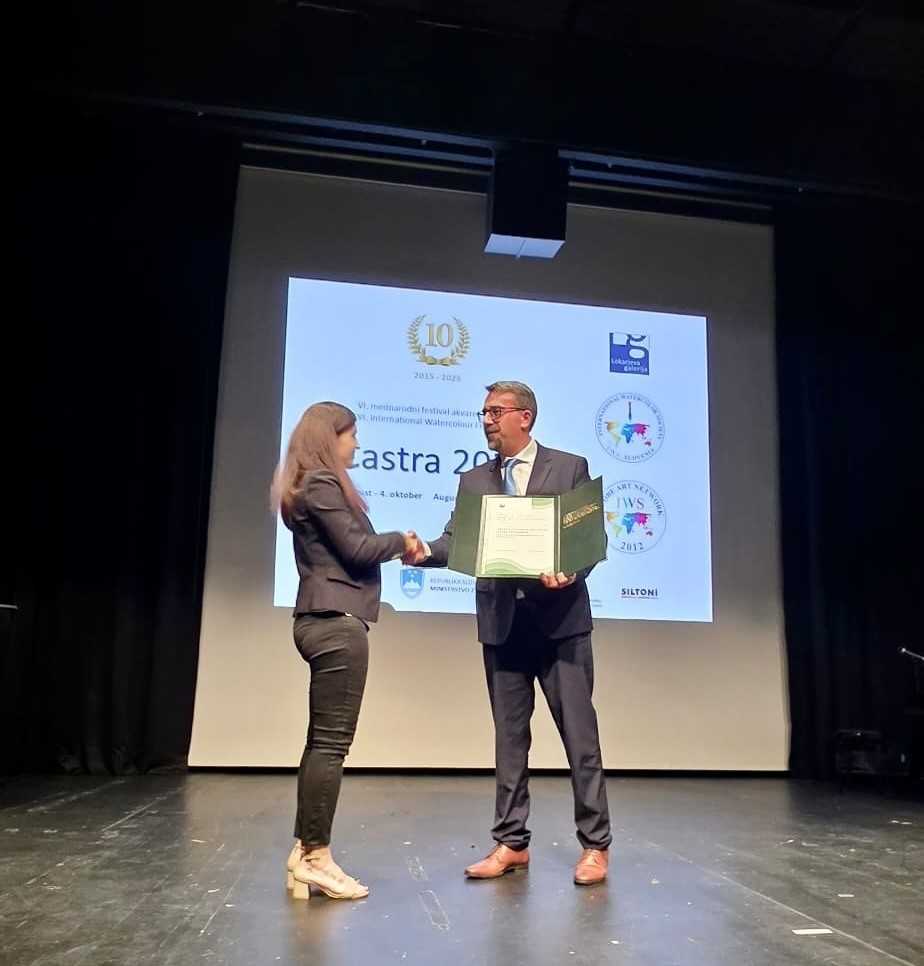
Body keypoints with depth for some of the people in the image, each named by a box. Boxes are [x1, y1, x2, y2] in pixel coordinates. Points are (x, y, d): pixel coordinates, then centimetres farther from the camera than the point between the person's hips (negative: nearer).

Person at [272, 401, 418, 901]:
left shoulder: (309, 486, 19)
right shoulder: (322, 484, -10)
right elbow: (357, 548, -14)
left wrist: (393, 547, 11)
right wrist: (401, 540, 2)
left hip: (324, 620, 10)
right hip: (337, 622, -10)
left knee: (322, 740, 11)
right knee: (331, 742, -5)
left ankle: (304, 853, 17)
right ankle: (315, 857, 2)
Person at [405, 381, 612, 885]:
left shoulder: (570, 467, 2)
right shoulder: (474, 480, 12)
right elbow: (457, 540, 4)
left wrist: (570, 574, -22)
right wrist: (425, 552, -18)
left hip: (559, 615, -3)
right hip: (502, 620, 4)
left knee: (579, 732, 2)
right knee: (509, 735, 11)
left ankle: (595, 844, 15)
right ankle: (511, 842, 22)